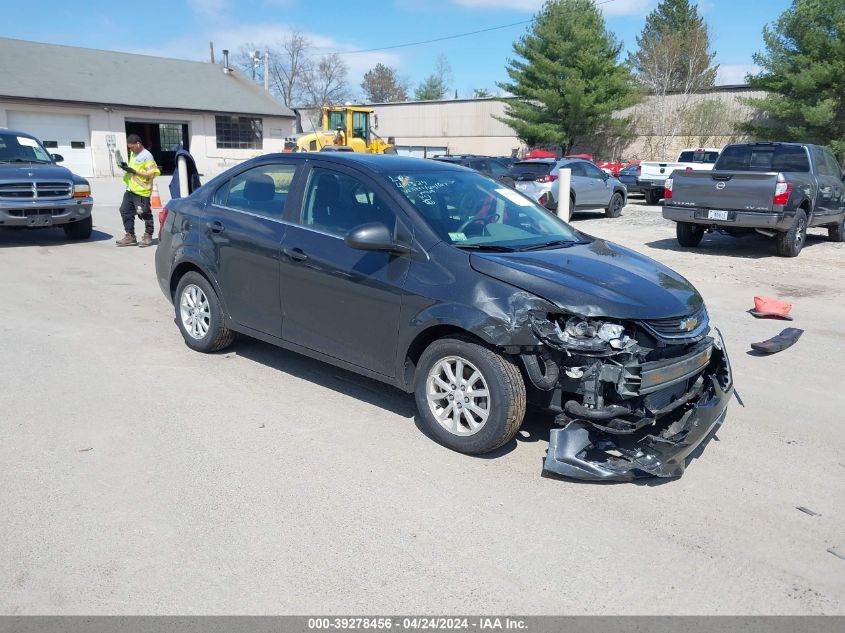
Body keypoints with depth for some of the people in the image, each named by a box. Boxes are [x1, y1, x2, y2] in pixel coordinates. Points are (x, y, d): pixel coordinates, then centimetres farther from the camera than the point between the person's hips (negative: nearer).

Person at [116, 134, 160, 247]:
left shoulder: (147, 156, -12)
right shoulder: (133, 154, 15)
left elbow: (151, 174, -17)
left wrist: (134, 171, -18)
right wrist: (127, 168, 5)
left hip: (142, 191, -9)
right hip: (130, 189, 9)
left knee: (145, 214, -1)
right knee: (125, 211, 8)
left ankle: (148, 236, 13)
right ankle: (130, 236, 14)